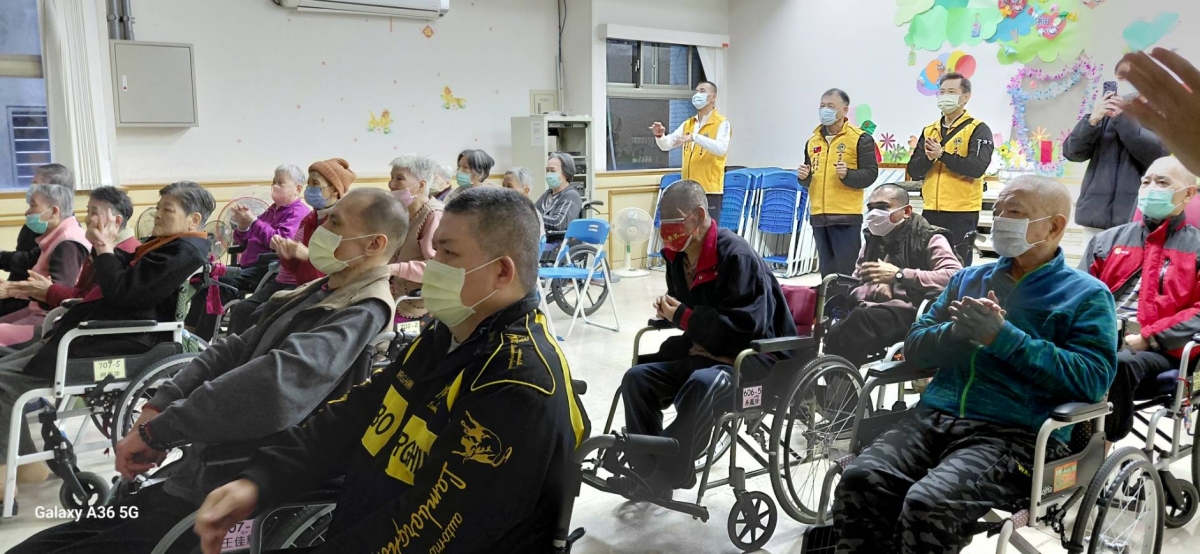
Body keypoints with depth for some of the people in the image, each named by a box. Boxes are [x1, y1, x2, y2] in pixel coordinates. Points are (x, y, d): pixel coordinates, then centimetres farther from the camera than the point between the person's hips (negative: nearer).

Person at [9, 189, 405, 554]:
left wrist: (157, 431, -21)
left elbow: (276, 386, -32)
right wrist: (158, 407, -4)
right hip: (192, 480, 9)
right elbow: (232, 351, 12)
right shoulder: (319, 295, 13)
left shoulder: (361, 315, -18)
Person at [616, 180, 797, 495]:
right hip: (705, 350, 8)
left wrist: (683, 316, -20)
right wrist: (669, 312, -3)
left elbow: (744, 323, -25)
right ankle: (647, 469, -4)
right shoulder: (678, 257, 6)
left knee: (702, 385, -37)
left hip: (755, 354, -8)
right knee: (637, 379, -7)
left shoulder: (736, 255, -19)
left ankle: (667, 476, -22)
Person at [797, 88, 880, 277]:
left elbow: (870, 173, -6)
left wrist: (847, 174, -23)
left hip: (847, 216, -6)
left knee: (848, 271, -3)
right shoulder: (813, 141, 16)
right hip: (819, 216, 6)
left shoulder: (860, 139, -2)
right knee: (827, 271, 11)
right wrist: (804, 177, 1)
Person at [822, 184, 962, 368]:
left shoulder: (929, 239, 4)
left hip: (912, 314, -5)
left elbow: (956, 277, -14)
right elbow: (855, 285, 19)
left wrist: (899, 275, -20)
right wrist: (876, 289, -5)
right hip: (873, 311, 5)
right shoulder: (872, 238, 22)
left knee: (859, 319, -34)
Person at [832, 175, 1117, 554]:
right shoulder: (969, 278, 22)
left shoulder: (1087, 295, 7)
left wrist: (1002, 336, -14)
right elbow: (914, 347, 16)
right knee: (860, 481, -24)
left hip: (1017, 433, -4)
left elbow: (1092, 378, -9)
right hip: (935, 415, 5)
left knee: (929, 504, -31)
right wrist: (959, 332, -5)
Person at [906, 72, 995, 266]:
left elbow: (977, 167, -18)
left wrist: (942, 154, -18)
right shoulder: (929, 131, 13)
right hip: (931, 211, 5)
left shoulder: (978, 130, -3)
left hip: (962, 212, -5)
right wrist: (928, 157, -14)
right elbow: (913, 171, 5)